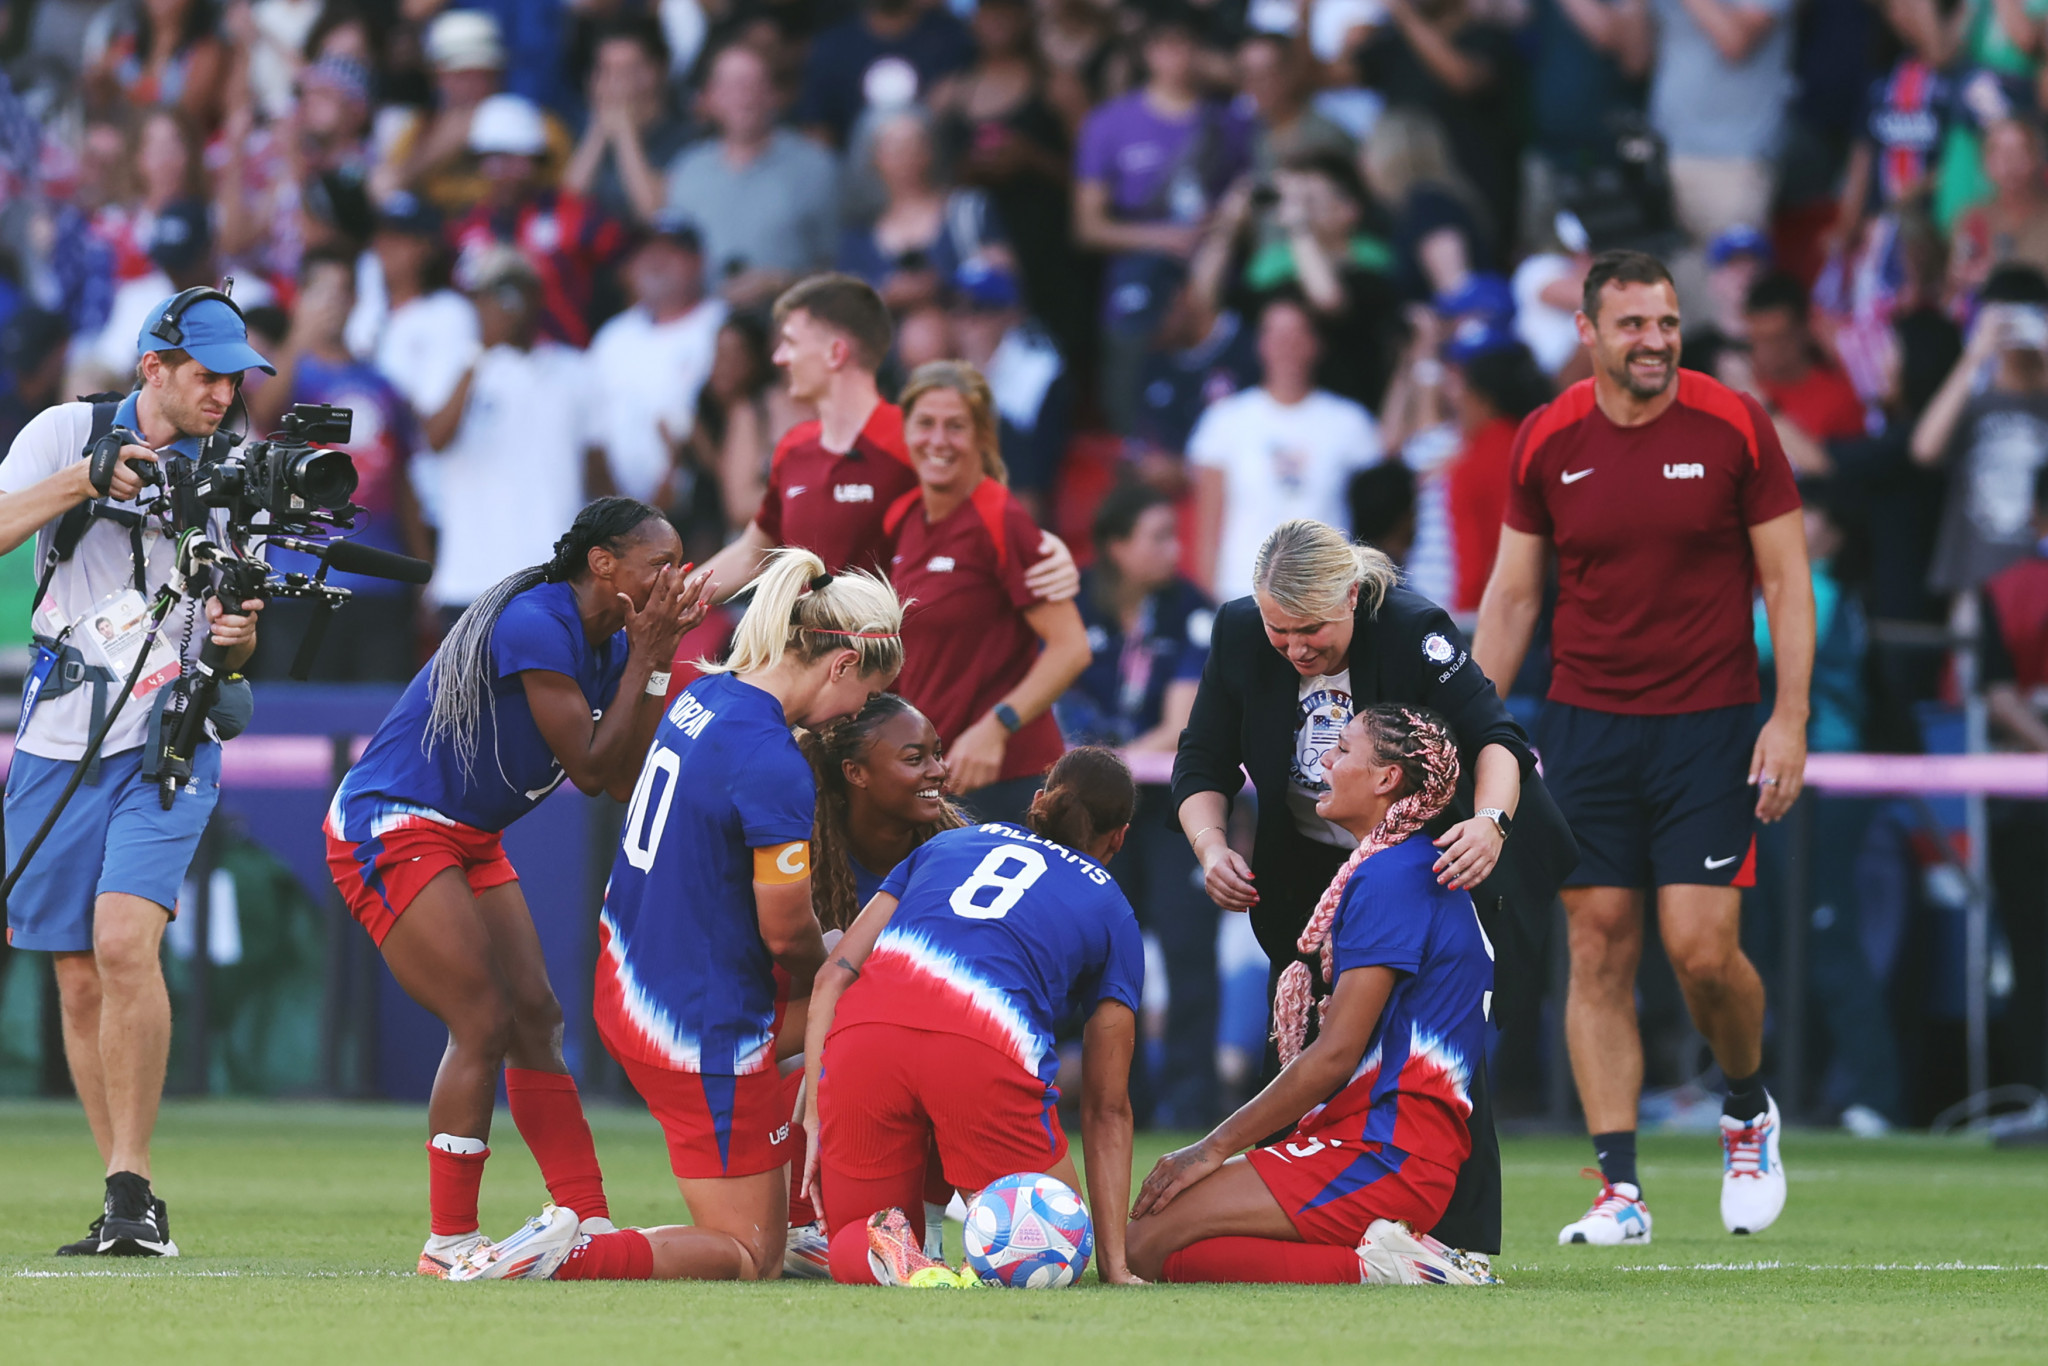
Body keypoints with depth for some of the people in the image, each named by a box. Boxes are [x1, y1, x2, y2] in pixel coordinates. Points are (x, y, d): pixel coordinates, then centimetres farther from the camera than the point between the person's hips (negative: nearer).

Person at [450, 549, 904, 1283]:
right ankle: (569, 1252, -17)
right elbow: (787, 929, -18)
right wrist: (822, 980, 7)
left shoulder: (703, 694, 2)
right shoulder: (776, 768, -25)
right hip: (703, 1027, -9)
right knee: (751, 1257, 3)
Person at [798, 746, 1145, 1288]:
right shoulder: (1110, 910, 26)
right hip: (988, 1053, -2)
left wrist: (815, 1117, 18)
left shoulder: (948, 843, 32)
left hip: (863, 1035, 3)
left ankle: (879, 1244, -14)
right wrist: (1114, 1264, 23)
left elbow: (832, 979, 20)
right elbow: (1106, 1107, 23)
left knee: (850, 1250, 24)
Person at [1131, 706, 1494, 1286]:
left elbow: (1336, 1055, -15)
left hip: (1383, 1160, -10)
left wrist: (1214, 1149, -10)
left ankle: (1371, 1265, -18)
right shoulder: (1413, 869, 20)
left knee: (1151, 1246, -17)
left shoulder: (1391, 877, -12)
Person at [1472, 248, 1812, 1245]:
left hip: (1710, 726, -2)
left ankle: (1749, 1111, 20)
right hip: (1584, 723, 2)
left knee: (1702, 948, -10)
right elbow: (1511, 594, 10)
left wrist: (1790, 719, -8)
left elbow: (1786, 578, -1)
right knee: (1599, 949, -2)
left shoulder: (1734, 427, -4)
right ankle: (1618, 1189, 0)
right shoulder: (1546, 441, 2)